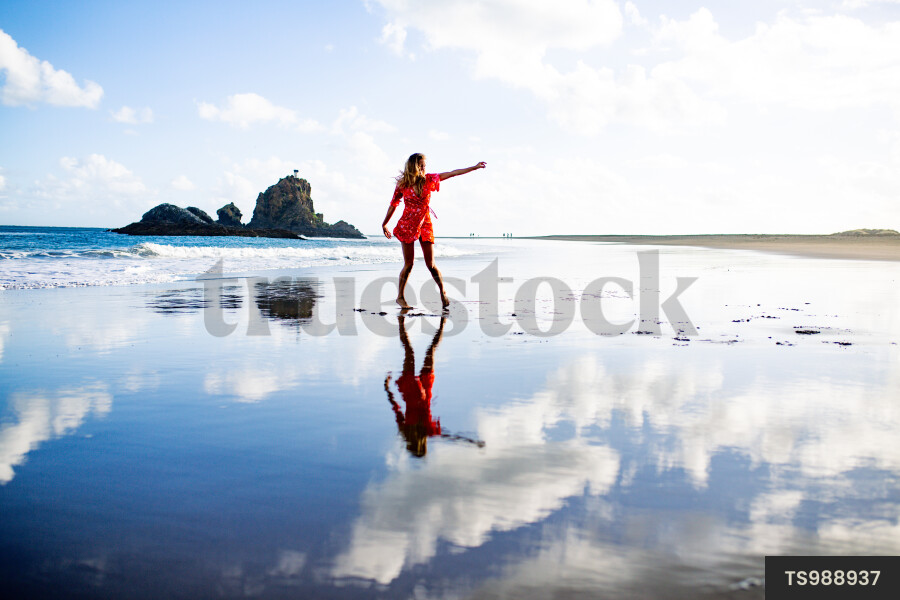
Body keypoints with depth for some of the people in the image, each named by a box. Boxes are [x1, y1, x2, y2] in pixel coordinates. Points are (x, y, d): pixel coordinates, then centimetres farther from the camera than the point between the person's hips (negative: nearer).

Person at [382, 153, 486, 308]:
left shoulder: (428, 179, 0)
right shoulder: (402, 184, -4)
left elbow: (452, 173, -1)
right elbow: (393, 205, 7)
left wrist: (474, 167, -3)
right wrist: (384, 224, 14)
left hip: (425, 225, 2)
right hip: (407, 225, -2)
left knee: (430, 264, -2)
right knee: (409, 264, -2)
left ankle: (442, 290, 18)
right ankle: (400, 297, 12)